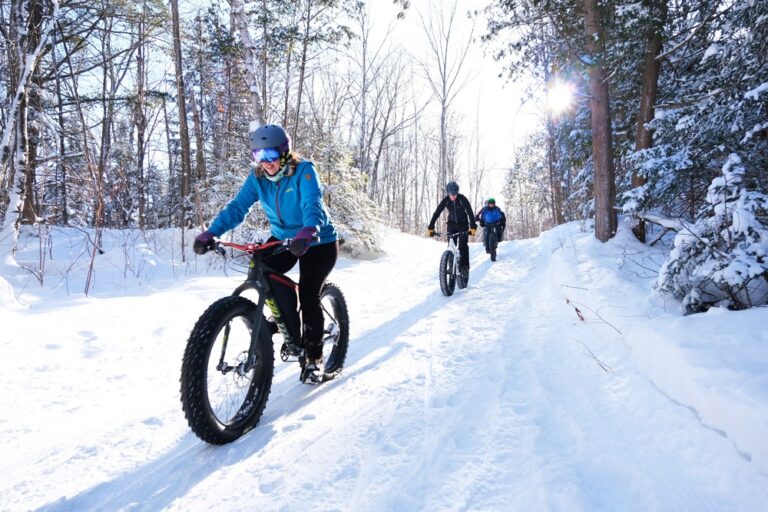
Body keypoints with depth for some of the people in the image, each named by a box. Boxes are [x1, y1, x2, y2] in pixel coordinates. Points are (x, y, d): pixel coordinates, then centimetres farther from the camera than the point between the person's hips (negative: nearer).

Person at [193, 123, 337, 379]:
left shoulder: (304, 171, -22)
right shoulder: (257, 177, -8)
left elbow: (313, 204, -38)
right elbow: (237, 206, -18)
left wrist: (308, 232, -59)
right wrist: (211, 233, -34)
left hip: (318, 242, -5)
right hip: (283, 239, 5)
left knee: (308, 296, -14)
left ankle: (313, 358, 5)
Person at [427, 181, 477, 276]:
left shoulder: (462, 199, -22)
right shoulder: (446, 200, -15)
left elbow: (470, 213, -27)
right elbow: (437, 213, -18)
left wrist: (473, 227, -40)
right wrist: (430, 228, -27)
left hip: (463, 224, -2)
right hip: (451, 224, 2)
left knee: (463, 245, -15)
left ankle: (465, 267, -8)